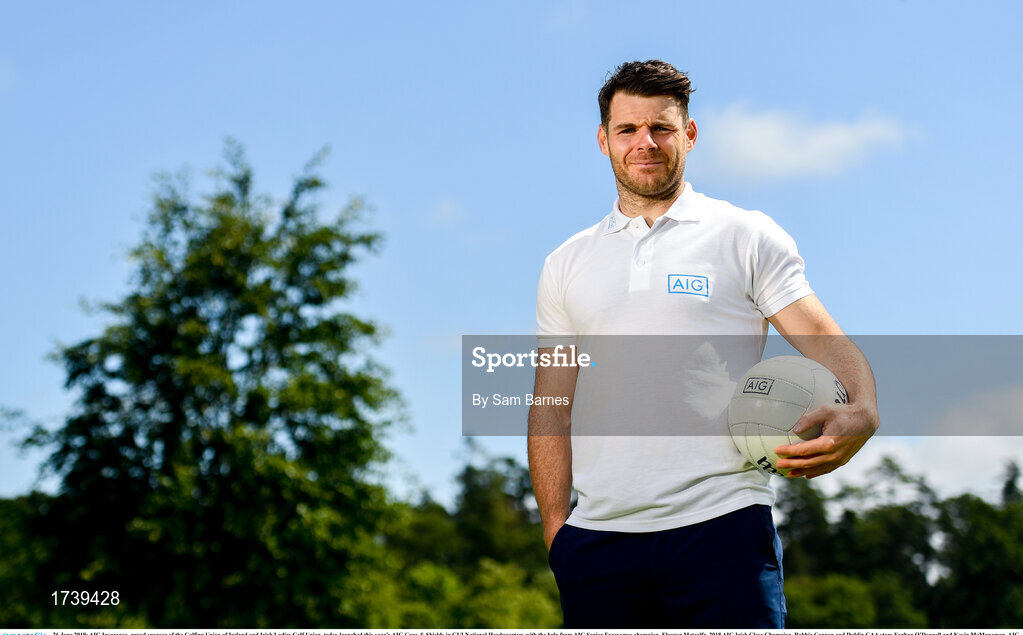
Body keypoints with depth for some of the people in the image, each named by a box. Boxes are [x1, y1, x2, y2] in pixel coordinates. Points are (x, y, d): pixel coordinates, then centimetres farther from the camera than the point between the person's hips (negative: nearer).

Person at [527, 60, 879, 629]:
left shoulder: (748, 237, 7)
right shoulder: (567, 265, 16)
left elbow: (824, 340, -2)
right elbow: (551, 407, 14)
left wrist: (861, 413, -23)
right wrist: (555, 528, 3)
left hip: (721, 524, -3)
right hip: (599, 537, 3)